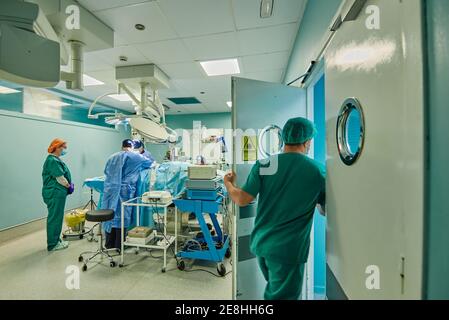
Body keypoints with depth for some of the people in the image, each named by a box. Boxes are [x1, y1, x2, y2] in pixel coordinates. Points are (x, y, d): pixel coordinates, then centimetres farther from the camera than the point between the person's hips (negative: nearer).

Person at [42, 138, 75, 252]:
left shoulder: (56, 159, 14)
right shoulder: (52, 160, -17)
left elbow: (63, 175, 17)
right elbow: (60, 178, -18)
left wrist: (68, 185, 5)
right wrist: (69, 186, -4)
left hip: (57, 193, 10)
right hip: (55, 193, -10)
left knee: (57, 217, 17)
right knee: (55, 218, 0)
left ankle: (56, 240, 29)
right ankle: (53, 244, 12)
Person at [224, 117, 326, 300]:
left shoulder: (263, 165, -6)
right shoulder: (317, 170, -8)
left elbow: (241, 200, -6)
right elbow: (324, 211, 4)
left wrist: (228, 183, 13)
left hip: (261, 243, 4)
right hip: (288, 249, -3)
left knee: (273, 291, 28)